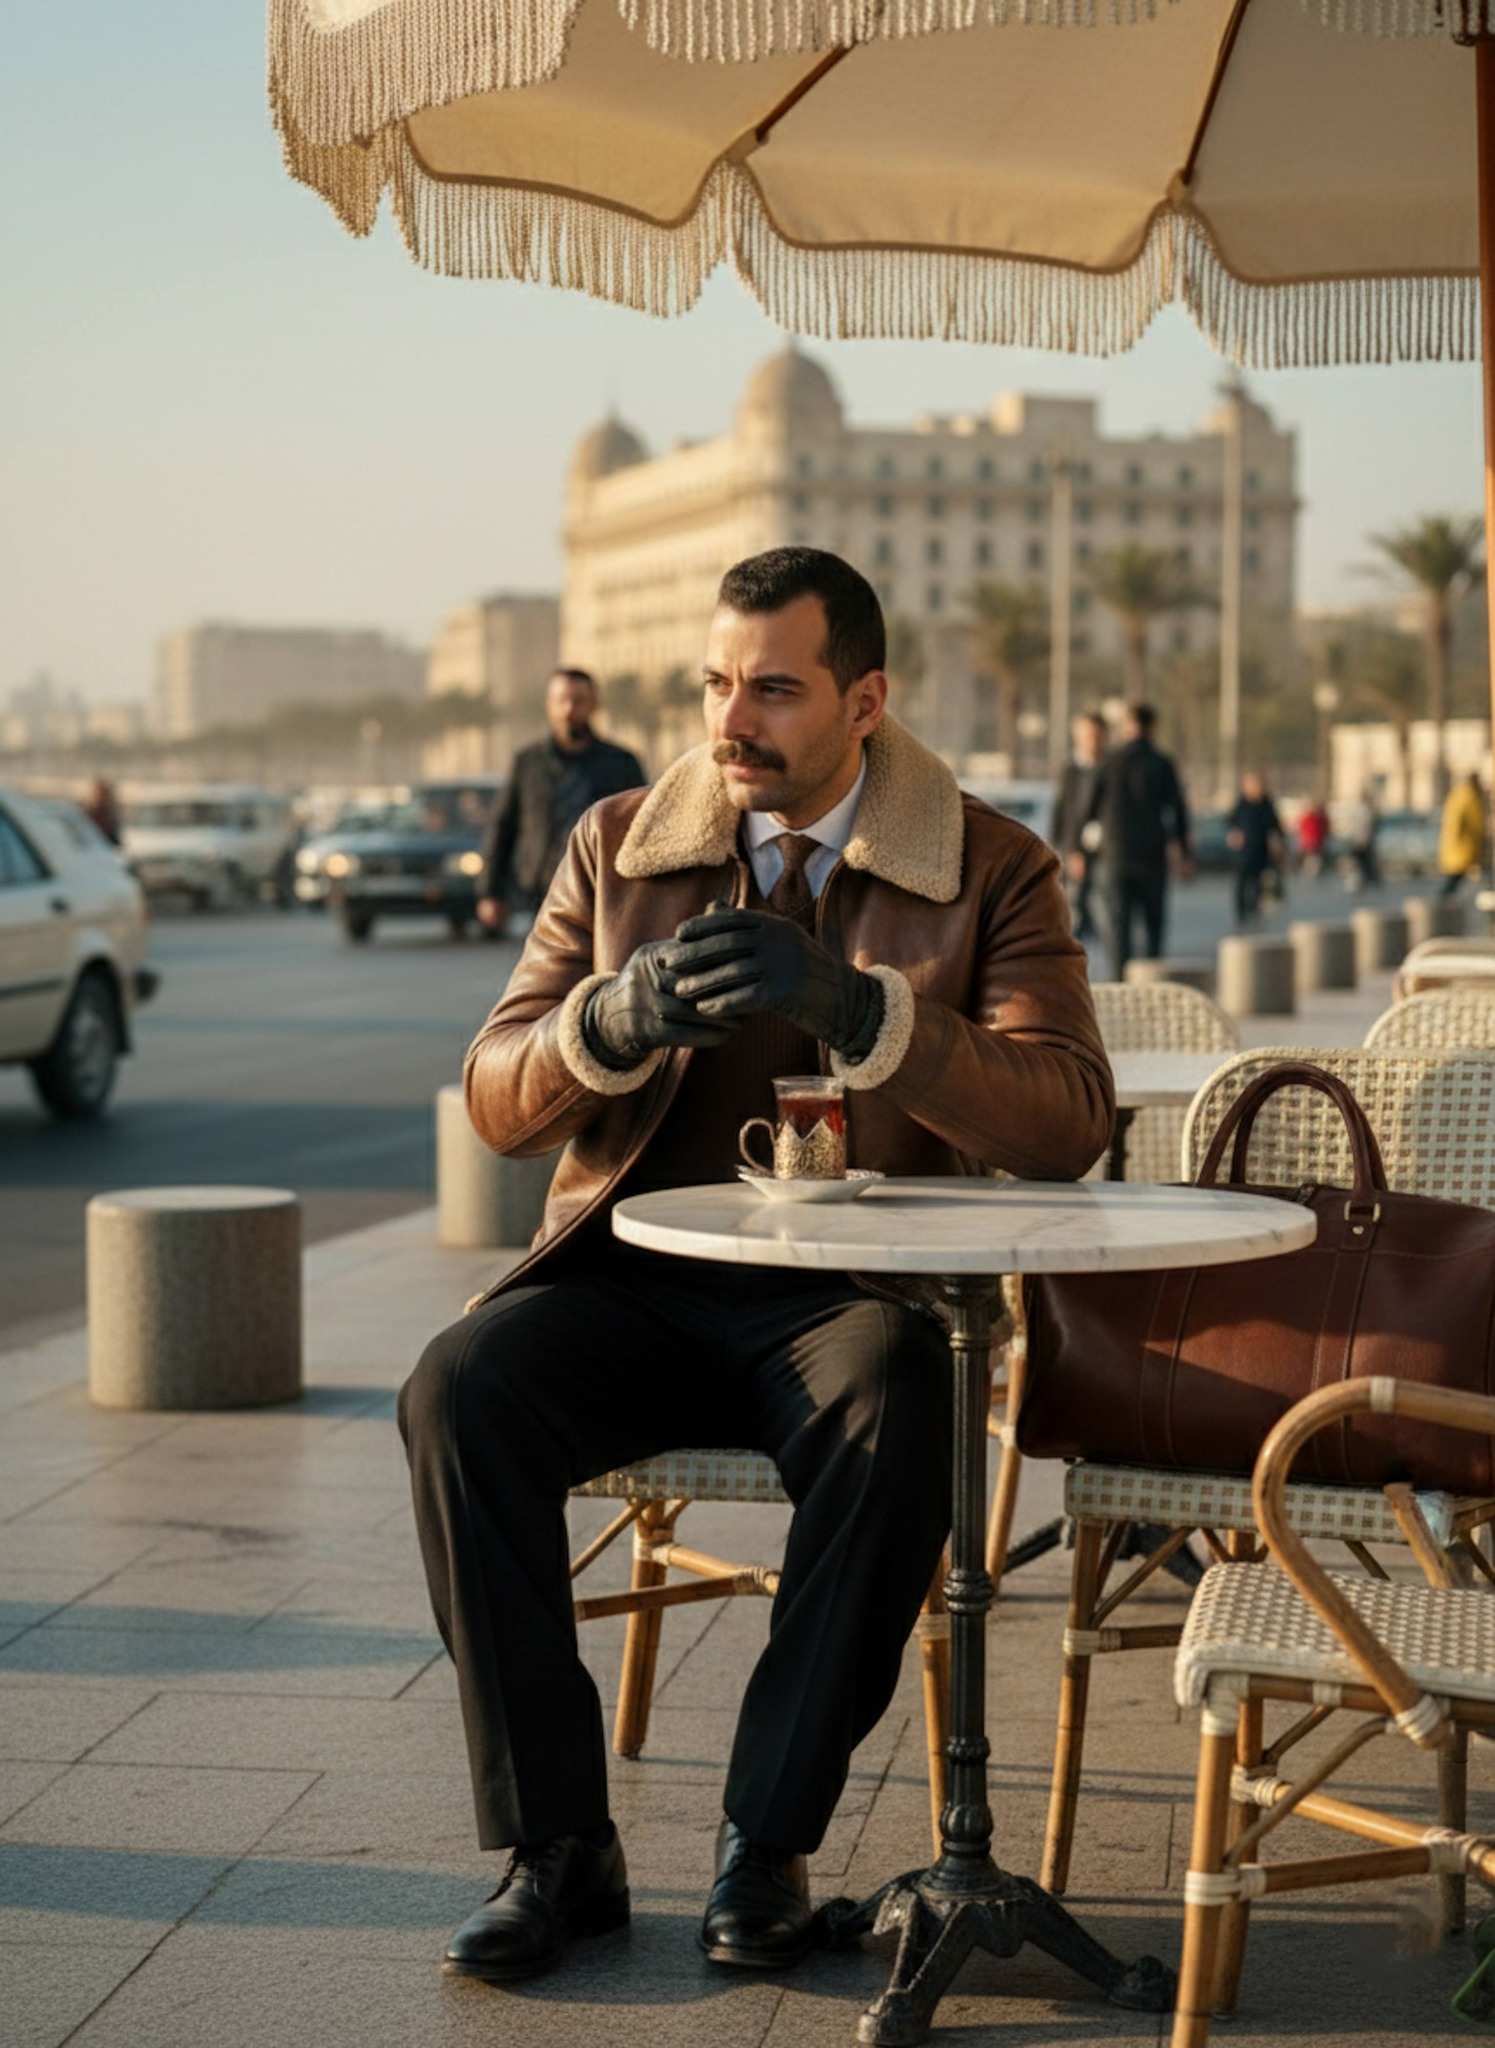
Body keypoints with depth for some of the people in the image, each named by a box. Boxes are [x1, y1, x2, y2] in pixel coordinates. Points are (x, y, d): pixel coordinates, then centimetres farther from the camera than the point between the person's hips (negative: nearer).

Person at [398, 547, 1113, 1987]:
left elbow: (1065, 1124, -13)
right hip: (634, 1279, 3)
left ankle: (766, 1841, -18)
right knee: (458, 1391, -27)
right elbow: (496, 1100, 4)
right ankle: (556, 1847, -17)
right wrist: (616, 1020, -19)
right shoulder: (617, 847, 9)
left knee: (897, 1423, -36)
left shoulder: (991, 869, 1)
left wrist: (854, 1009, -27)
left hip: (849, 1289, -2)